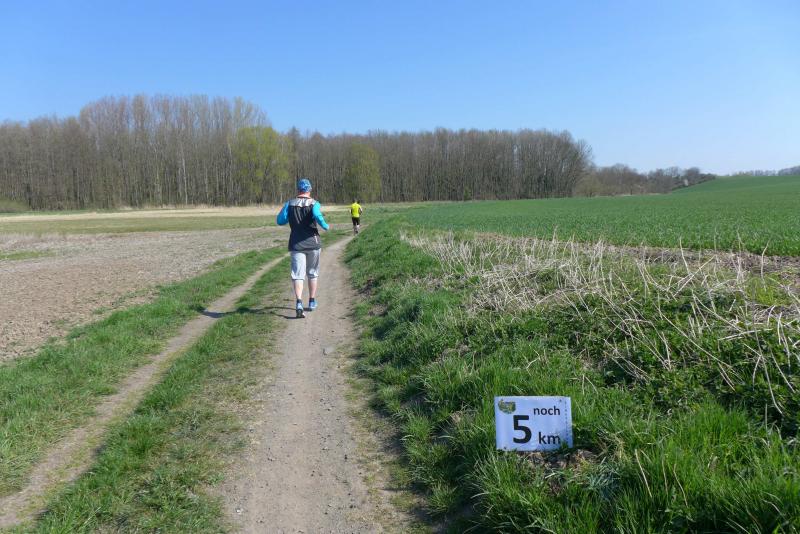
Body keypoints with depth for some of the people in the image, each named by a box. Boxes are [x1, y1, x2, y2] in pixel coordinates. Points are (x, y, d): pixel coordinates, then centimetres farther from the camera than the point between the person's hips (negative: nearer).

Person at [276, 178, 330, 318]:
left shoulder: (289, 204, 3)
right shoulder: (314, 204, -5)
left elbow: (280, 221, 0)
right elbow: (318, 216, -24)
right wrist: (325, 226, -8)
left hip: (296, 244, 1)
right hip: (313, 243, 0)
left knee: (297, 274, -5)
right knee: (313, 273, 16)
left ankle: (299, 303, -24)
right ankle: (312, 302, 25)